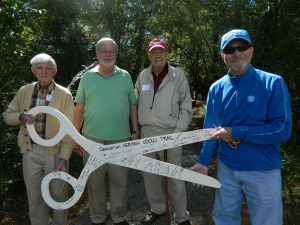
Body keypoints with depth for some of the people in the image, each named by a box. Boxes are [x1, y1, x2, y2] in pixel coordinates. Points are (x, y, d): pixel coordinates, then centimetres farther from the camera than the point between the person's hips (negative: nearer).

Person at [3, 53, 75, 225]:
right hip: (31, 152, 3)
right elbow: (7, 115, 12)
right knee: (35, 196, 16)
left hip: (55, 152, -3)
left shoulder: (64, 95, -6)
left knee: (59, 194, 12)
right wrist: (20, 117, -12)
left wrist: (64, 158, -15)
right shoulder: (24, 91, 5)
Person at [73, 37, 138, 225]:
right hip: (92, 138, 0)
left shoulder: (125, 76, 7)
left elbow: (133, 105, 9)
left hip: (120, 138, 0)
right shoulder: (87, 77, 6)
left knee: (119, 180, 9)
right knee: (95, 180, 11)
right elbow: (79, 108, 6)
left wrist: (136, 132, 5)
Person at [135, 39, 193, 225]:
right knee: (150, 175, 15)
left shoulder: (178, 75, -2)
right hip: (147, 132, 4)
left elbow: (186, 106, -1)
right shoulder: (143, 77, 8)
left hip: (170, 133, -4)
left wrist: (178, 131, -9)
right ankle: (157, 209, 37)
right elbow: (136, 103, 14)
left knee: (175, 178, 2)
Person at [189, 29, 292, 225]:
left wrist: (236, 133, -20)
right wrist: (204, 161, 3)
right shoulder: (216, 89, 2)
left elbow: (283, 130, -15)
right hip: (227, 169, 4)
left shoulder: (273, 83, -9)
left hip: (263, 172, -3)